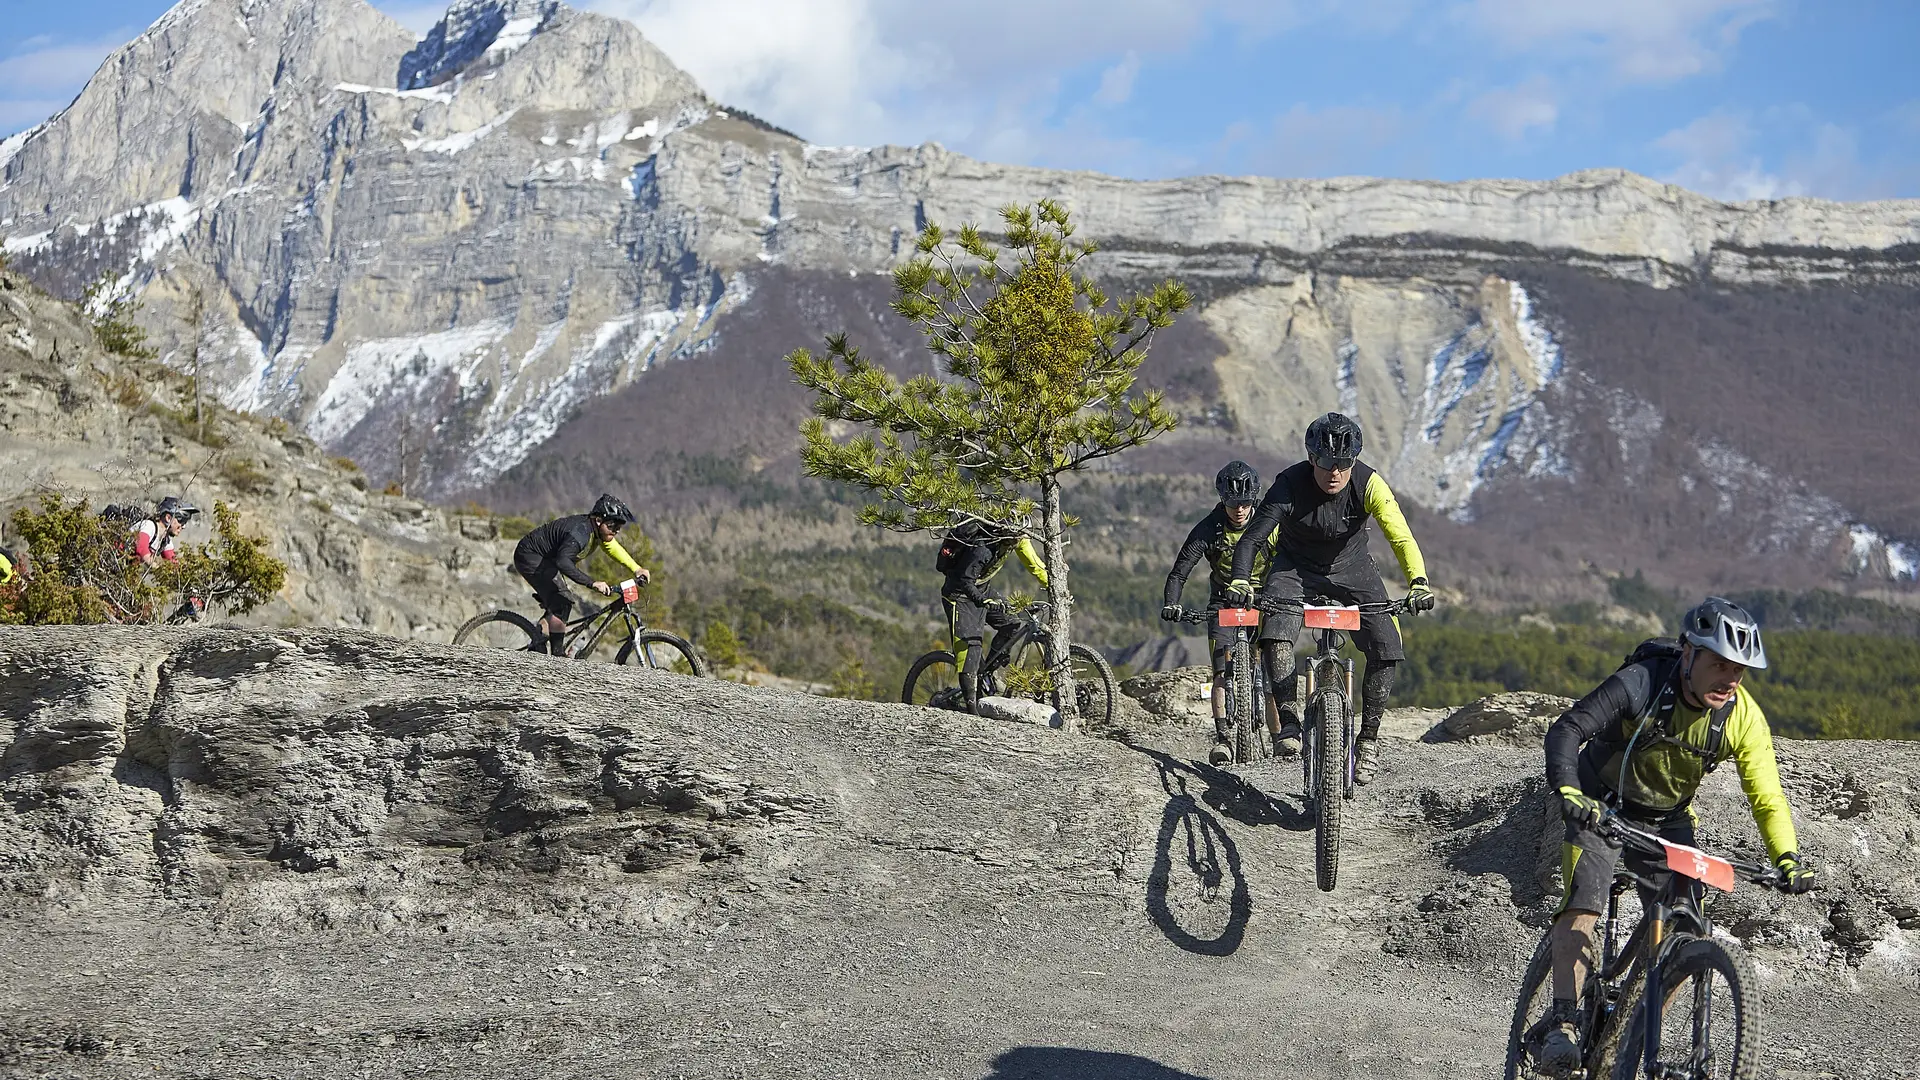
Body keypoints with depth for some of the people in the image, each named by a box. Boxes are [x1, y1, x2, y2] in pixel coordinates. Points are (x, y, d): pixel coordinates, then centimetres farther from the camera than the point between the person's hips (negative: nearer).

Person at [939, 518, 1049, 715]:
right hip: (959, 594, -8)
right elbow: (964, 581, -33)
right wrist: (985, 602, -46)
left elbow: (1032, 562, -3)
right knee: (969, 644, -14)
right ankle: (972, 705, -14)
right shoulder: (982, 549, -35)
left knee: (1011, 624, -4)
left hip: (980, 589, 8)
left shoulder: (1016, 539, -12)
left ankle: (986, 671, 11)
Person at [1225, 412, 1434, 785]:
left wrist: (1418, 582, -52)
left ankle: (1369, 739, 1)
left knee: (1385, 651, -15)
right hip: (1296, 566, -1)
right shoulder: (1290, 485, -29)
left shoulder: (1369, 484, -27)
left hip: (1351, 568, 1)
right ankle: (1290, 720, -18)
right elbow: (1251, 538, -33)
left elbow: (1401, 537, -34)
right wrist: (1240, 582, -51)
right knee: (1275, 630, -30)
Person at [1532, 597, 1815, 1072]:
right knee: (1584, 905, -25)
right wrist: (1569, 792, -49)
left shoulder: (1743, 717, -17)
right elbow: (1565, 731, -32)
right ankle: (1563, 1026, -26)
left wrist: (1788, 858, -30)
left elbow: (1766, 797, -14)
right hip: (1602, 808, -4)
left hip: (1669, 821, 4)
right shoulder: (1640, 684, -28)